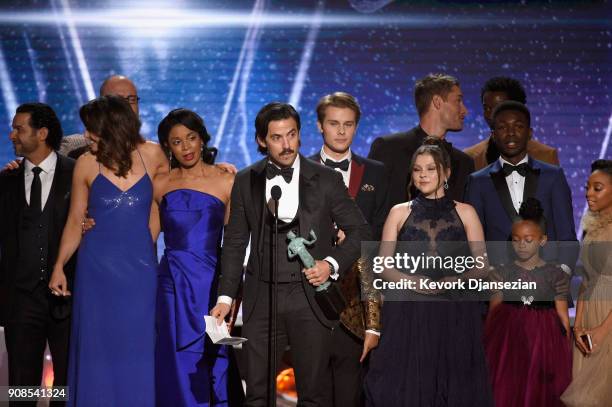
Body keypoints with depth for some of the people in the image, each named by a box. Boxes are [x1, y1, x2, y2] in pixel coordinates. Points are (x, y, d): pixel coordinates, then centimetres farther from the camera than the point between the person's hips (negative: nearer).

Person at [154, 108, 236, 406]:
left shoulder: (226, 182, 2)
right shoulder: (161, 185, 8)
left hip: (211, 283, -1)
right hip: (174, 285, 2)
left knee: (213, 365, 0)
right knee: (179, 368, 4)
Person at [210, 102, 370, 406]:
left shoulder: (326, 180, 2)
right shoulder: (246, 181, 7)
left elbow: (359, 231, 7)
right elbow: (235, 242, 11)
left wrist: (332, 263, -10)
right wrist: (225, 297, 4)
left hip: (310, 297, -1)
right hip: (261, 299, 1)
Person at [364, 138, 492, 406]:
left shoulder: (465, 213, 9)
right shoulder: (400, 213, 10)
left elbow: (482, 266, 7)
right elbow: (383, 265, 6)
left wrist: (457, 280, -12)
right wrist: (412, 281, -12)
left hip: (454, 315, 0)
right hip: (408, 314, 0)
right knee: (405, 385, -6)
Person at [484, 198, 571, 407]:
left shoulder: (556, 275, 0)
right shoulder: (503, 273, 2)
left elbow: (563, 316, 1)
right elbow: (492, 313, 5)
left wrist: (567, 350, -1)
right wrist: (486, 348, 2)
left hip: (543, 341, 0)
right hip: (508, 340, 1)